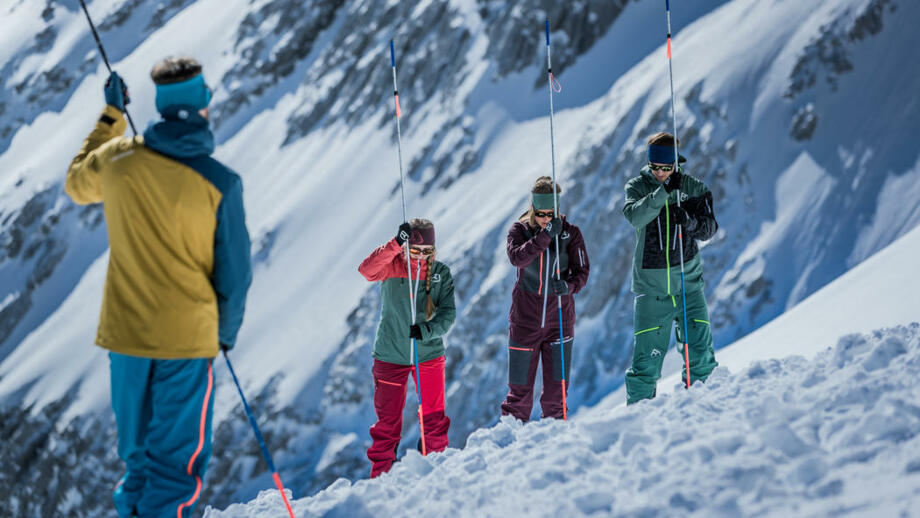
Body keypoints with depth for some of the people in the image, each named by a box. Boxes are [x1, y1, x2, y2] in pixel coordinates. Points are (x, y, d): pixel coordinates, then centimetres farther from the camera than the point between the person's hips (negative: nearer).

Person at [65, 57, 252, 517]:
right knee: (177, 462, 7)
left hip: (123, 333, 4)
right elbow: (234, 272, -7)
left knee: (137, 458, 22)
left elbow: (77, 185, 18)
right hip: (188, 339, -4)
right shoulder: (220, 182, -15)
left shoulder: (117, 157, -7)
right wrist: (227, 331, 12)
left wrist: (110, 116, 25)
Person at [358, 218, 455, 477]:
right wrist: (396, 243, -37)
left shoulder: (441, 273, 1)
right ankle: (381, 474, 19)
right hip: (391, 354, -2)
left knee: (434, 418, 8)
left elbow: (448, 313, -6)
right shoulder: (392, 267, -6)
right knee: (388, 420, 6)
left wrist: (427, 329, -25)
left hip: (429, 354, 2)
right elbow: (367, 269, -27)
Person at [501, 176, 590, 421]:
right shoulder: (520, 230, -3)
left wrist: (569, 285, -23)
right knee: (520, 385, 3)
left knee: (557, 385, 5)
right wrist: (545, 235, -33)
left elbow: (582, 271, -2)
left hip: (559, 317, 1)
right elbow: (516, 257, -23)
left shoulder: (570, 233, 0)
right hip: (526, 318, -1)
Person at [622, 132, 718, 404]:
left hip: (688, 280, 2)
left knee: (700, 349, -3)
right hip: (651, 285, -1)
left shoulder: (692, 187, 4)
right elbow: (635, 216, -21)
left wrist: (688, 219, -23)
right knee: (647, 356, -3)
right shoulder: (637, 187, 0)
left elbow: (709, 229, -3)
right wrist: (664, 191, -32)